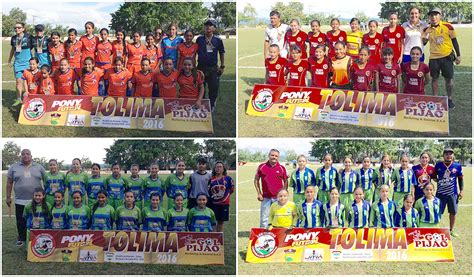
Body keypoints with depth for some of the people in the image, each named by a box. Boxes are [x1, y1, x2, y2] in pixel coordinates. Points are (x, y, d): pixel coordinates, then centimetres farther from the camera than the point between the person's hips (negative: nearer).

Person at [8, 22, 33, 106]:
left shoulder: (28, 37, -6)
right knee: (18, 81, 3)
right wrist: (9, 60, 25)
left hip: (27, 62, -3)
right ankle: (18, 99, 12)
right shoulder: (14, 38, 6)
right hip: (18, 63, 3)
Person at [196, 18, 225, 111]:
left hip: (213, 68, 0)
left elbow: (222, 53, 10)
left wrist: (222, 66, 8)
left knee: (214, 88, 3)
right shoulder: (199, 39, 3)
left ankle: (212, 106, 18)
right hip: (201, 67, 0)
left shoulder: (218, 40, 2)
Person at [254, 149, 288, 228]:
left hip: (278, 198, 0)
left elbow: (286, 181, 10)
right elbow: (256, 180, 11)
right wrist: (259, 193, 4)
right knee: (264, 218, 3)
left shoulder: (282, 168, 4)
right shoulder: (262, 167, 4)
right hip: (265, 198, 0)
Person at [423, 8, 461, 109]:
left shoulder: (447, 26, -6)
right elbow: (422, 43, 12)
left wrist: (458, 55, 1)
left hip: (447, 56, -2)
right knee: (434, 78, 9)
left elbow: (454, 41, 1)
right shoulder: (427, 30, 1)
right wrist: (424, 39, -12)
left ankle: (450, 99, 18)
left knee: (449, 79, 3)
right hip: (433, 58, 2)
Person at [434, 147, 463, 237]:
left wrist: (461, 191, 1)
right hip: (441, 193, -1)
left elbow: (460, 179, 5)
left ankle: (451, 230, 27)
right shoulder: (438, 165, -5)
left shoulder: (457, 166, -5)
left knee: (453, 212, 11)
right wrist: (437, 181, -5)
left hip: (453, 193, 1)